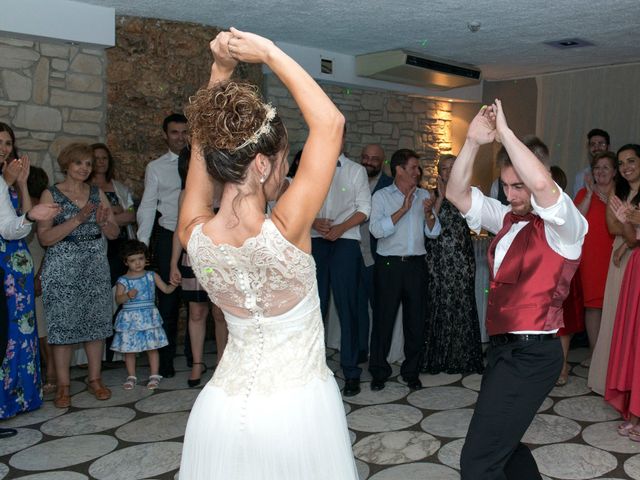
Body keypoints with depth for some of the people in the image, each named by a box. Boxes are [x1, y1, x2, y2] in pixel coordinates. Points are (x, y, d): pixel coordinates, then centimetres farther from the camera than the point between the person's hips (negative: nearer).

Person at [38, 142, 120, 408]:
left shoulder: (97, 193, 11)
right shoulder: (51, 194, -1)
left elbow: (114, 232, 9)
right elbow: (45, 238, -10)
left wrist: (103, 221, -13)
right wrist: (78, 219, -18)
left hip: (96, 266, 4)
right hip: (62, 268, -3)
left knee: (96, 321, 5)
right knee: (63, 324, -2)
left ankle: (95, 379, 17)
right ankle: (63, 386, 8)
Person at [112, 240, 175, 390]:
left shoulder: (152, 276, 2)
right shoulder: (123, 281, -2)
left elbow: (166, 289, 4)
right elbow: (118, 300, -9)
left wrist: (174, 284, -15)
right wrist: (128, 296, -28)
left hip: (149, 317, 0)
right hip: (129, 319, 0)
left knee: (152, 347, 3)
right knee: (129, 349, 6)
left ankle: (154, 375, 14)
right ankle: (131, 377, 21)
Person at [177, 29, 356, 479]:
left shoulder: (195, 235, -14)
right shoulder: (285, 232, -27)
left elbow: (206, 142, 3)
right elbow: (330, 121, -20)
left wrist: (219, 72, 0)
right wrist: (269, 52, -15)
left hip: (224, 406, 4)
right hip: (298, 408, -4)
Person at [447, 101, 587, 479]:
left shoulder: (565, 225, -11)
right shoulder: (507, 218, 12)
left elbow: (541, 183, -33)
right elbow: (457, 193, 7)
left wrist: (504, 132, -23)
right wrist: (474, 142, -5)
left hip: (531, 355, -9)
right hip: (503, 348, 9)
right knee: (503, 441, 22)